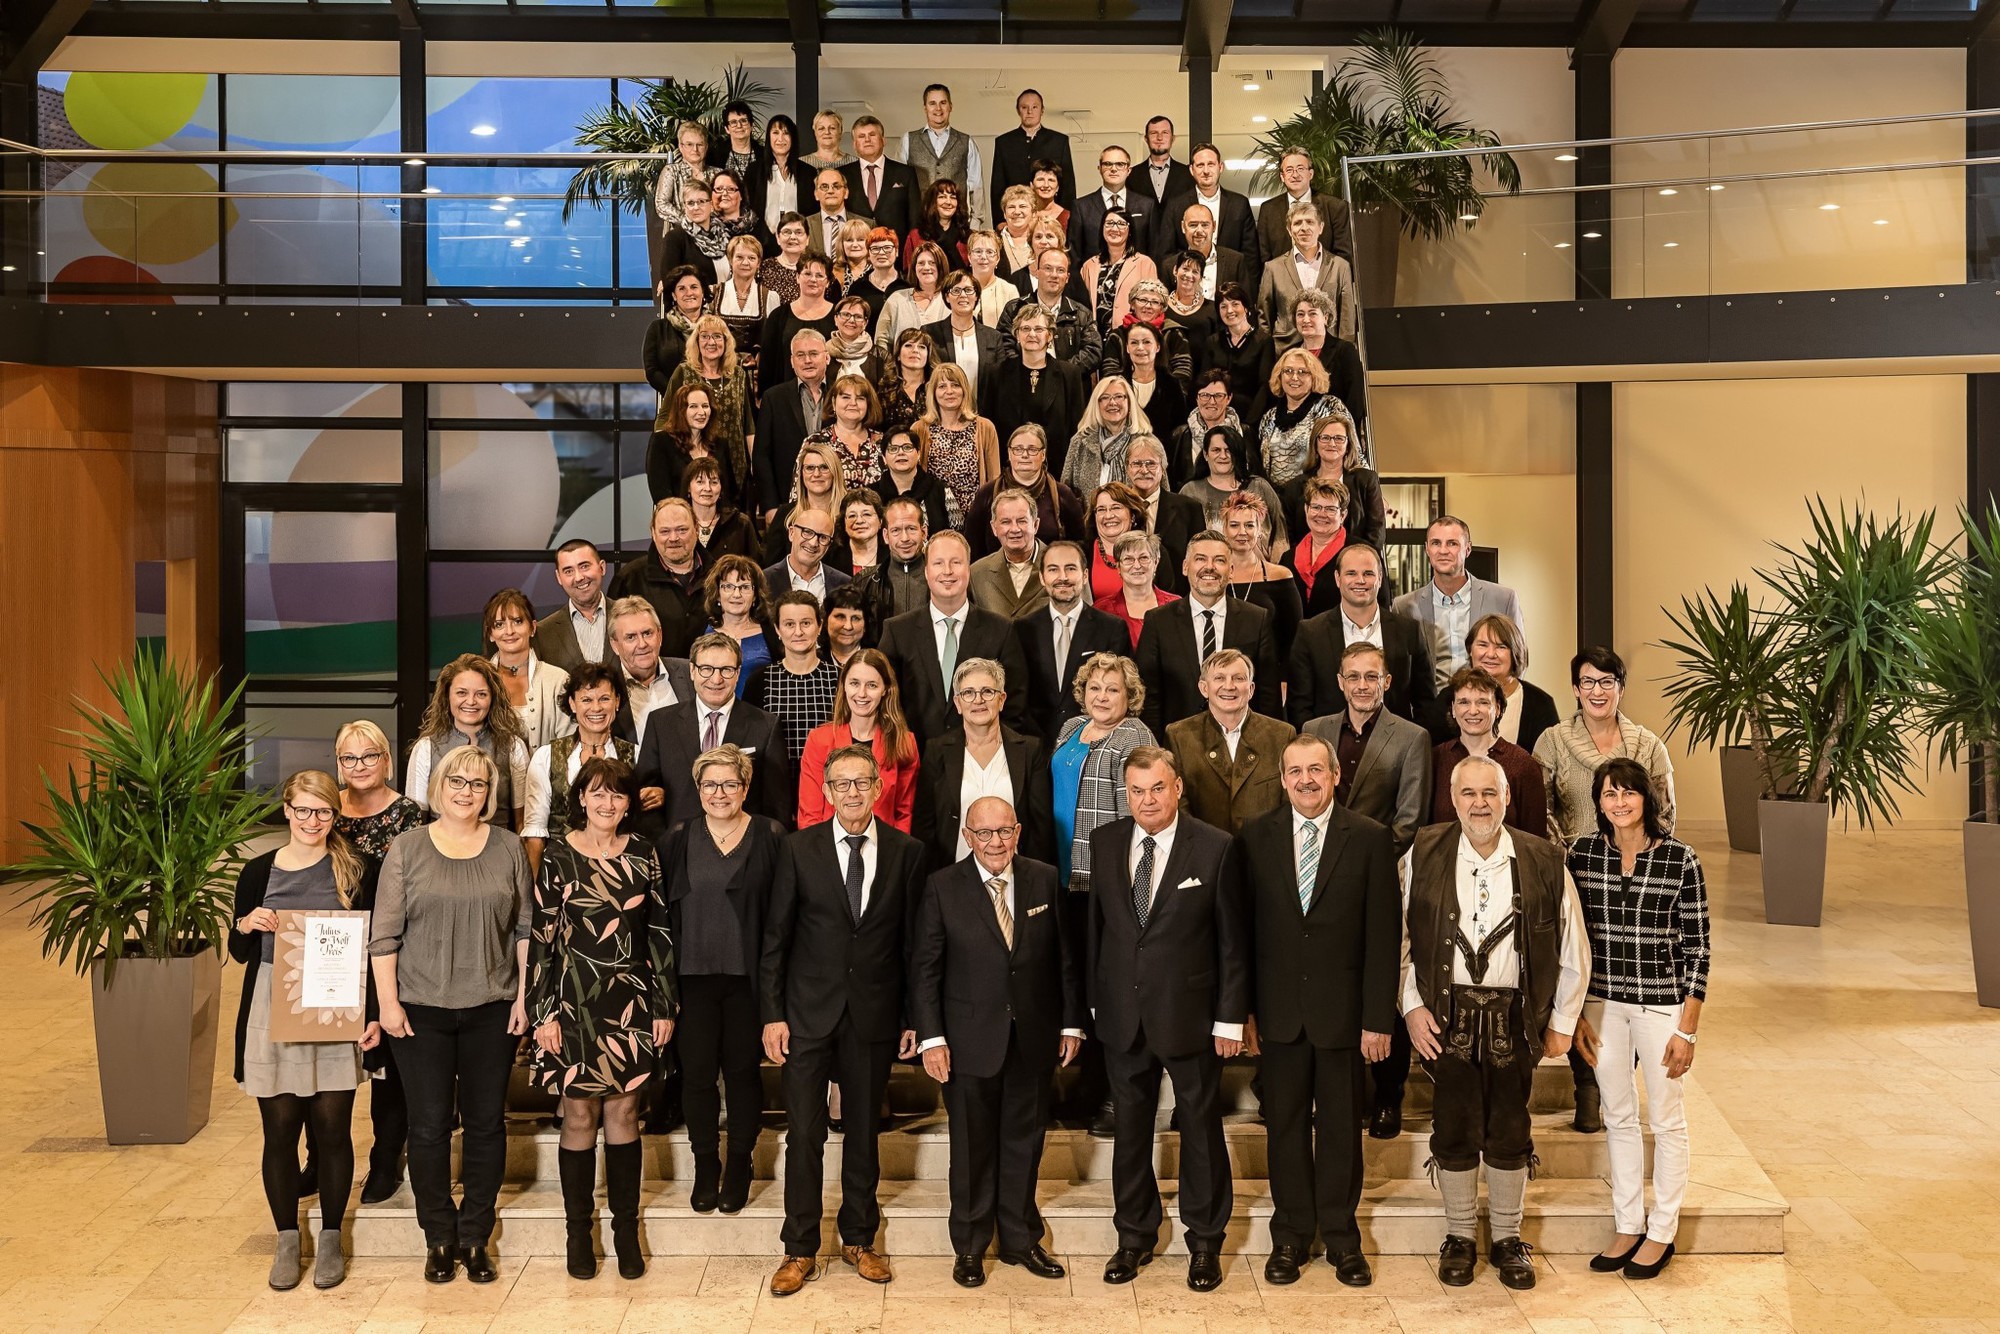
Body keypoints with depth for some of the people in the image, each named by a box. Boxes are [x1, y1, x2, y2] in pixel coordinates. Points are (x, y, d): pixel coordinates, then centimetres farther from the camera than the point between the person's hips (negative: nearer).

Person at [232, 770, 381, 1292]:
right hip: (273, 1016, 1)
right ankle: (286, 1239, 22)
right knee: (279, 1130, 7)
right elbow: (239, 952, 11)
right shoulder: (259, 871, 5)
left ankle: (330, 1238, 20)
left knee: (332, 1129, 5)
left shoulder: (355, 870, 0)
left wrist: (373, 1015, -6)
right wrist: (246, 925, -12)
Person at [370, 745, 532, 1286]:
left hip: (492, 1009, 1)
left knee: (486, 1122, 6)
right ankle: (439, 1239, 17)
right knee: (429, 1124, 3)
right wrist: (388, 1001, -6)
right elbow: (384, 932, 0)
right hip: (421, 1009, -1)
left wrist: (524, 997, 1)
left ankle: (475, 1238, 18)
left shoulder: (508, 848, 5)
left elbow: (525, 928, 6)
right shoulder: (407, 848, 1)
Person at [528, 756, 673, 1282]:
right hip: (573, 1001, -2)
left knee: (623, 1111, 7)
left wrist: (665, 1006, 2)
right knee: (579, 1116, 5)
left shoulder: (643, 855, 3)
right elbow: (541, 938, -3)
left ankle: (625, 1229, 17)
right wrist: (543, 1013, -7)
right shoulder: (558, 855, -3)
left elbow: (659, 933, 5)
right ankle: (578, 1230, 18)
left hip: (630, 1002, 2)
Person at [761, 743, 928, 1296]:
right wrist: (772, 1014, -6)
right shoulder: (799, 848, -3)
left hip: (873, 1013, 1)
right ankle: (800, 1249, 16)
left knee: (864, 1132, 12)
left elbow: (912, 940, 2)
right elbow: (775, 937, -1)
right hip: (808, 1011, -1)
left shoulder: (907, 852, -1)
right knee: (804, 1135, 3)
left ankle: (859, 1239, 28)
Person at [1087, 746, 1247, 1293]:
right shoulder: (1104, 843, 1)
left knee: (1201, 1129, 10)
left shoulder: (1215, 848, -10)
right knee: (1130, 1128, 14)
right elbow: (1096, 925, 7)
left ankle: (1205, 1241, 26)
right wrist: (1094, 999, 6)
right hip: (1123, 1015, 3)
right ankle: (1135, 1235, 31)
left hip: (1190, 1015, -3)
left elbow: (1232, 940, -7)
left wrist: (1230, 1018, -8)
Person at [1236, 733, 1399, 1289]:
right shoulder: (1255, 838, 1)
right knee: (1284, 1127, 10)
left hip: (1342, 1009, -1)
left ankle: (1341, 1237, 25)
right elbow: (1243, 930, 1)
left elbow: (1383, 934, -4)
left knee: (1341, 1128, 10)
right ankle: (1290, 1237, 24)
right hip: (1278, 1011, 1)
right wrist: (1242, 1011, -2)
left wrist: (1378, 1017, -7)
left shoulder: (1369, 839, -3)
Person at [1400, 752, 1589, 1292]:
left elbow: (1573, 950, 5)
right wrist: (1412, 1007, -2)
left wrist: (1561, 1022, 5)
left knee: (1510, 1133, 10)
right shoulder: (1424, 856, -2)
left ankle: (1507, 1238, 27)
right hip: (1447, 1016, 0)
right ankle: (1459, 1237, 24)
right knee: (1454, 1130, 8)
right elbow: (1402, 939, 4)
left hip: (1514, 1017, 0)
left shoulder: (1544, 862, -2)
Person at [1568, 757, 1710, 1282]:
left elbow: (1697, 947, -7)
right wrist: (1575, 1014, 1)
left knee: (1666, 1119, 10)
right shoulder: (1581, 854, -3)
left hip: (1661, 1002, -3)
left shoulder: (1680, 859, -11)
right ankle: (1628, 1226, 27)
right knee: (1618, 1117, 14)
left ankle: (1662, 1231, 25)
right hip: (1602, 1002, 3)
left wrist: (1687, 1029, -9)